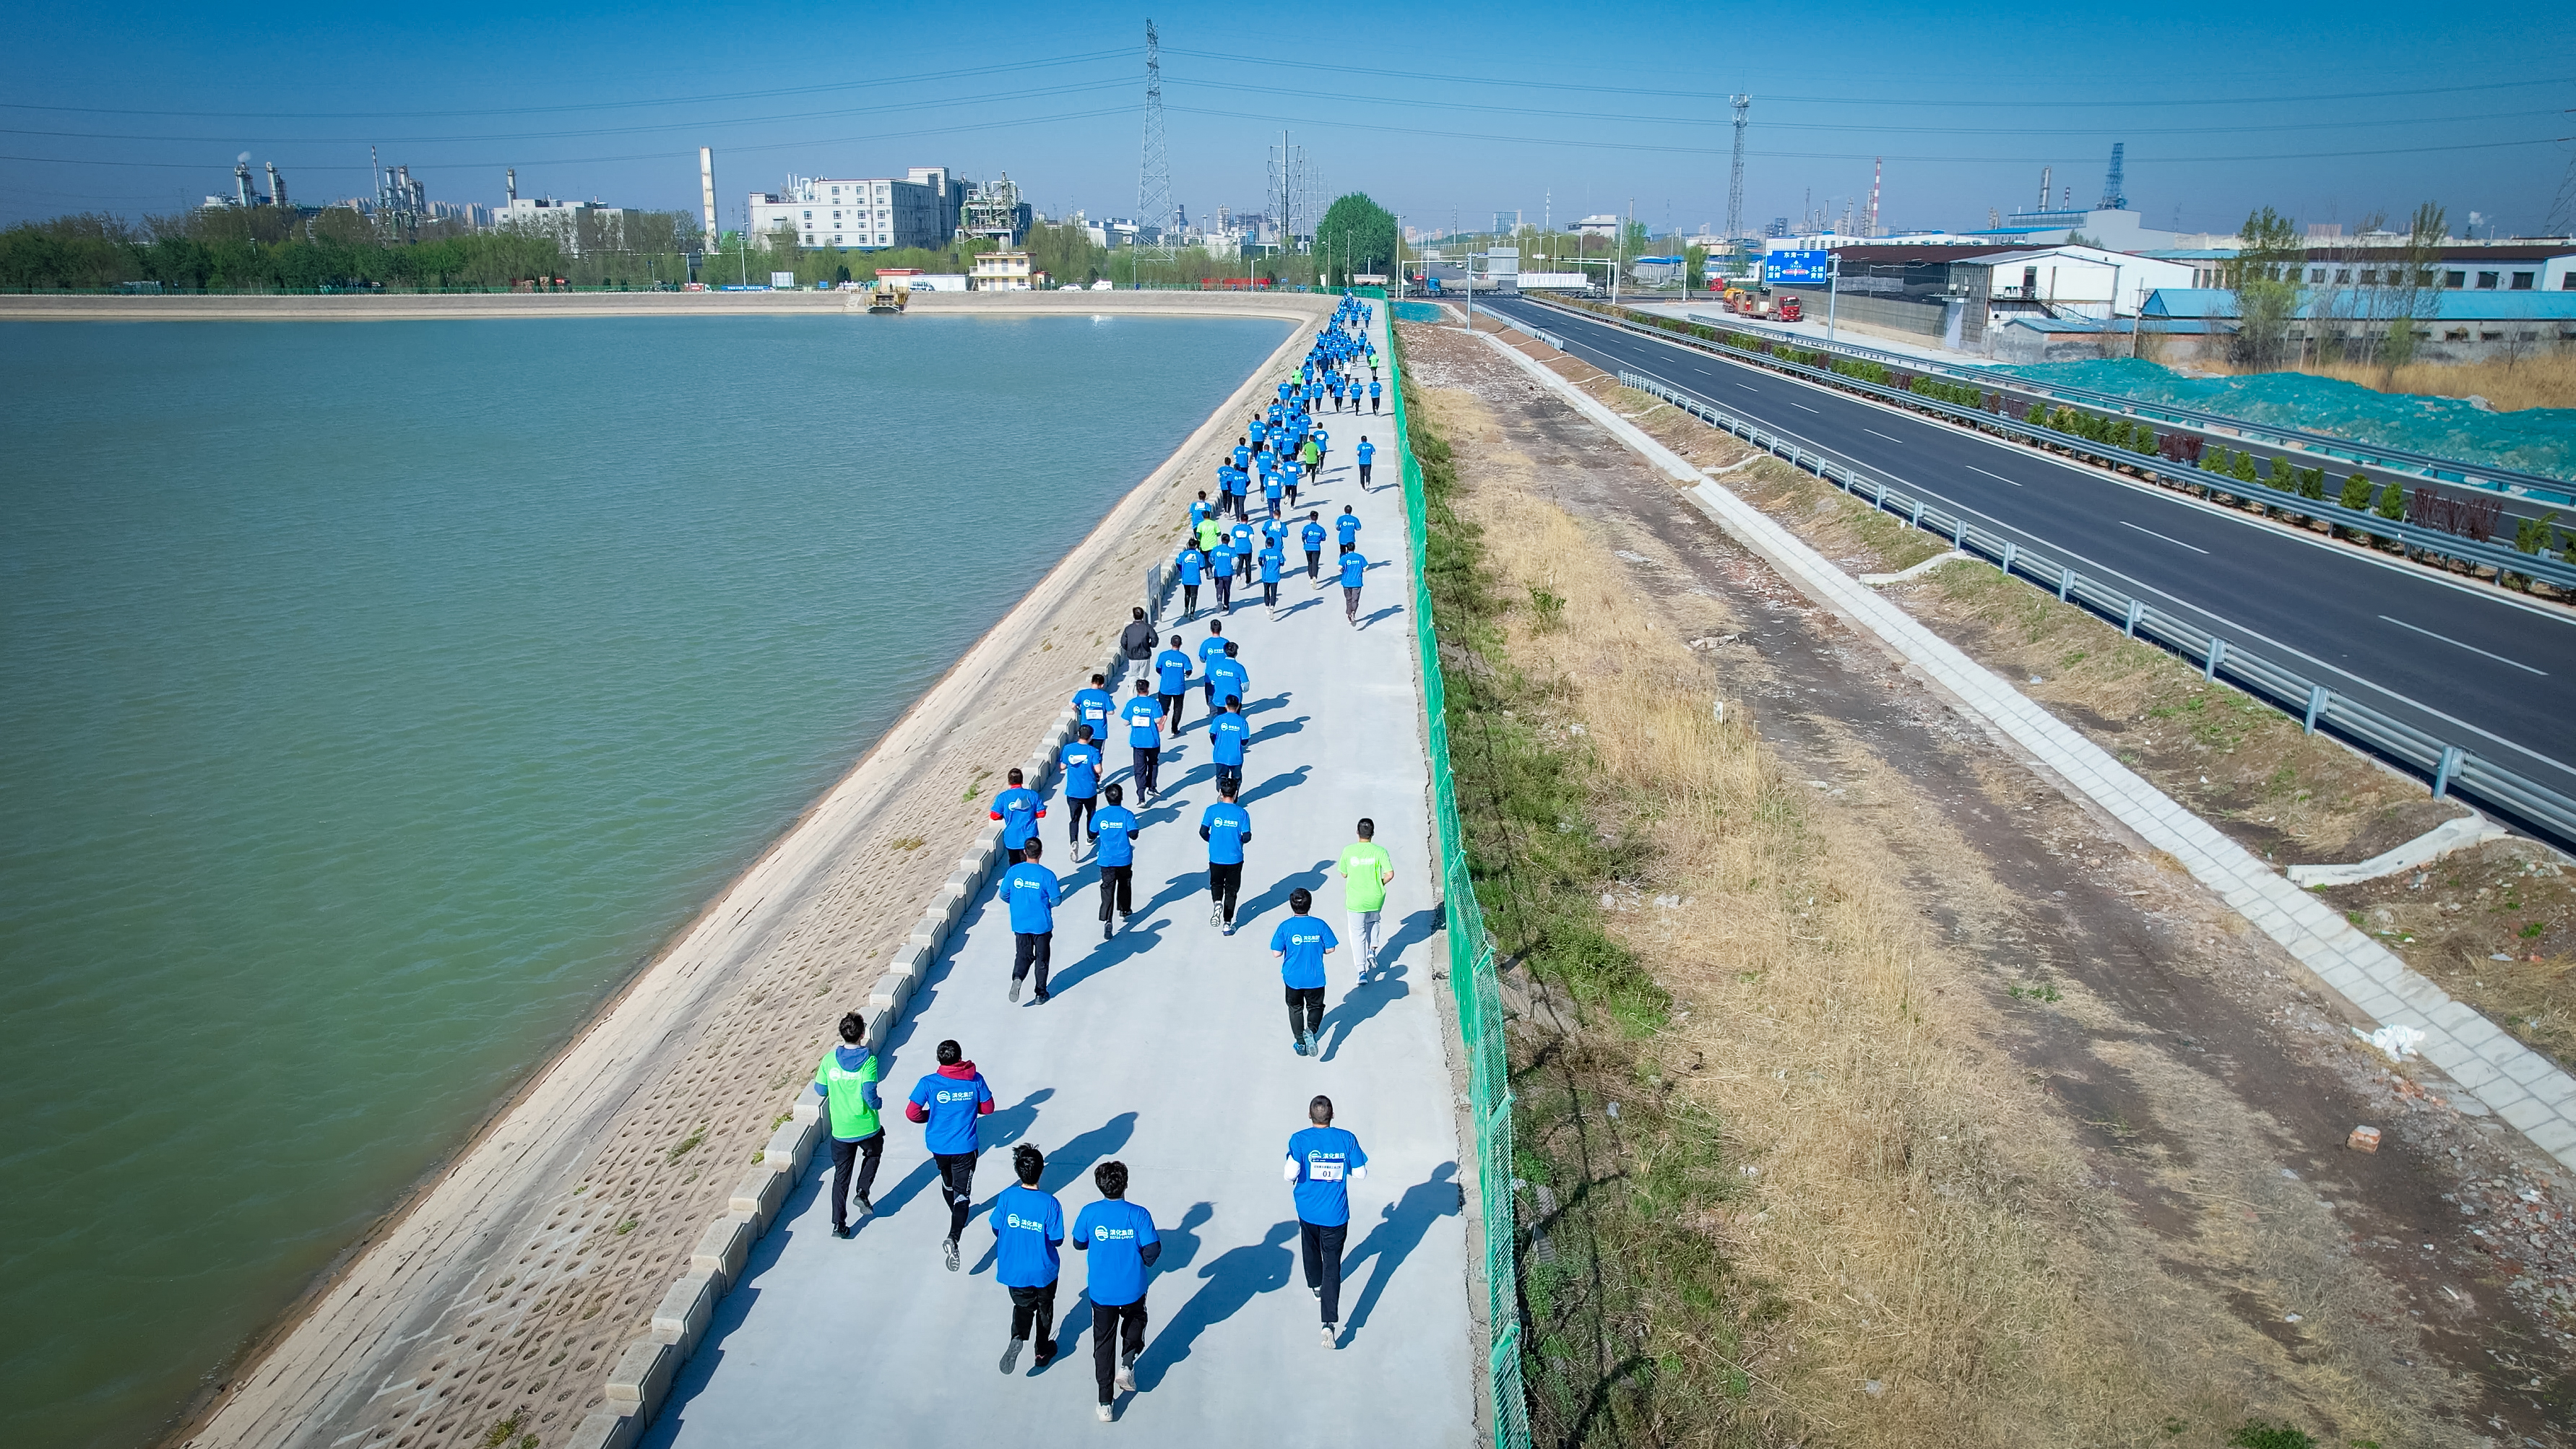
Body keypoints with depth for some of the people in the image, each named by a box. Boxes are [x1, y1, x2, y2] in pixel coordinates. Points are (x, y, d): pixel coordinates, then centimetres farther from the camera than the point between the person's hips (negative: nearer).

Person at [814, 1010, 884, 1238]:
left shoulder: (829, 1059, -6)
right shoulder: (868, 1061, -17)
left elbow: (820, 1091, 3)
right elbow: (869, 1095, -23)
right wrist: (879, 1103, -2)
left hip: (840, 1129, 2)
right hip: (867, 1127, -2)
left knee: (841, 1175, 14)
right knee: (873, 1154, 29)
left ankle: (839, 1224, 13)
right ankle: (863, 1193, 14)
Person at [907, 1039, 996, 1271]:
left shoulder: (928, 1083, -13)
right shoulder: (975, 1079, -11)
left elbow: (912, 1113, -10)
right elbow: (988, 1108, 0)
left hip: (938, 1146, 2)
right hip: (965, 1148, -2)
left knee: (948, 1182, 29)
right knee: (962, 1194, 1)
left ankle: (957, 1216, 55)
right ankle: (954, 1237, -22)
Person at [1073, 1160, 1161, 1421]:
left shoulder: (1089, 1213, -13)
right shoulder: (1139, 1214, -17)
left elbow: (1079, 1245, 1)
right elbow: (1153, 1250, -17)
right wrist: (1145, 1260, 4)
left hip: (1101, 1291, 1)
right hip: (1133, 1290, -1)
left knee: (1104, 1342, 16)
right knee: (1135, 1320, 31)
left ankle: (1106, 1404, 18)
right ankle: (1127, 1363, 8)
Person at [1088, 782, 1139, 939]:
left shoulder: (1099, 815, -5)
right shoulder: (1127, 814, -11)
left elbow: (1092, 835, 2)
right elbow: (1133, 834, -16)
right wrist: (1124, 832, 4)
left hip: (1106, 860, 0)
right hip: (1124, 859, 0)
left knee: (1107, 889, -3)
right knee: (1124, 884, 24)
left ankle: (1106, 920, -18)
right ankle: (1124, 911, 39)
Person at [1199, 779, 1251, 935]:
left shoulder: (1212, 810, -6)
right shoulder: (1241, 813, -7)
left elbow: (1203, 832, -8)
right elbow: (1247, 837, -9)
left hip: (1215, 858, 0)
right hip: (1235, 859, 0)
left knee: (1216, 884, 21)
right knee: (1231, 890, 13)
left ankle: (1217, 903, -10)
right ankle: (1227, 924, 13)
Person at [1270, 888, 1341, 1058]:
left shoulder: (1285, 927, -15)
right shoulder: (1319, 925, -12)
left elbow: (1276, 953, -13)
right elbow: (1330, 949, -6)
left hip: (1293, 978, 0)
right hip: (1315, 978, 0)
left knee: (1295, 1008, 22)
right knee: (1315, 1007, 17)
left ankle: (1300, 1042, 25)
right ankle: (1310, 1030, -12)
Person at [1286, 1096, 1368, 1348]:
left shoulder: (1299, 1140, -12)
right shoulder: (1347, 1139, -8)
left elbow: (1290, 1174, -22)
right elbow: (1360, 1174, -4)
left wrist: (1290, 1174, 1)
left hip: (1308, 1212, 1)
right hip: (1336, 1215, -1)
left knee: (1311, 1250, 29)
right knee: (1332, 1265, 0)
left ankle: (1316, 1286, 54)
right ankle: (1330, 1322, -13)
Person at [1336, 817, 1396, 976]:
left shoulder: (1348, 851, -9)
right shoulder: (1380, 851, -12)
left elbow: (1344, 874, 1)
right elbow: (1390, 874, -16)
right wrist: (1379, 884, 2)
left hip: (1355, 900, -1)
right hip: (1375, 899, 1)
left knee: (1357, 933, 9)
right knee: (1373, 922, 31)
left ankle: (1362, 971, 5)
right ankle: (1372, 950, 14)